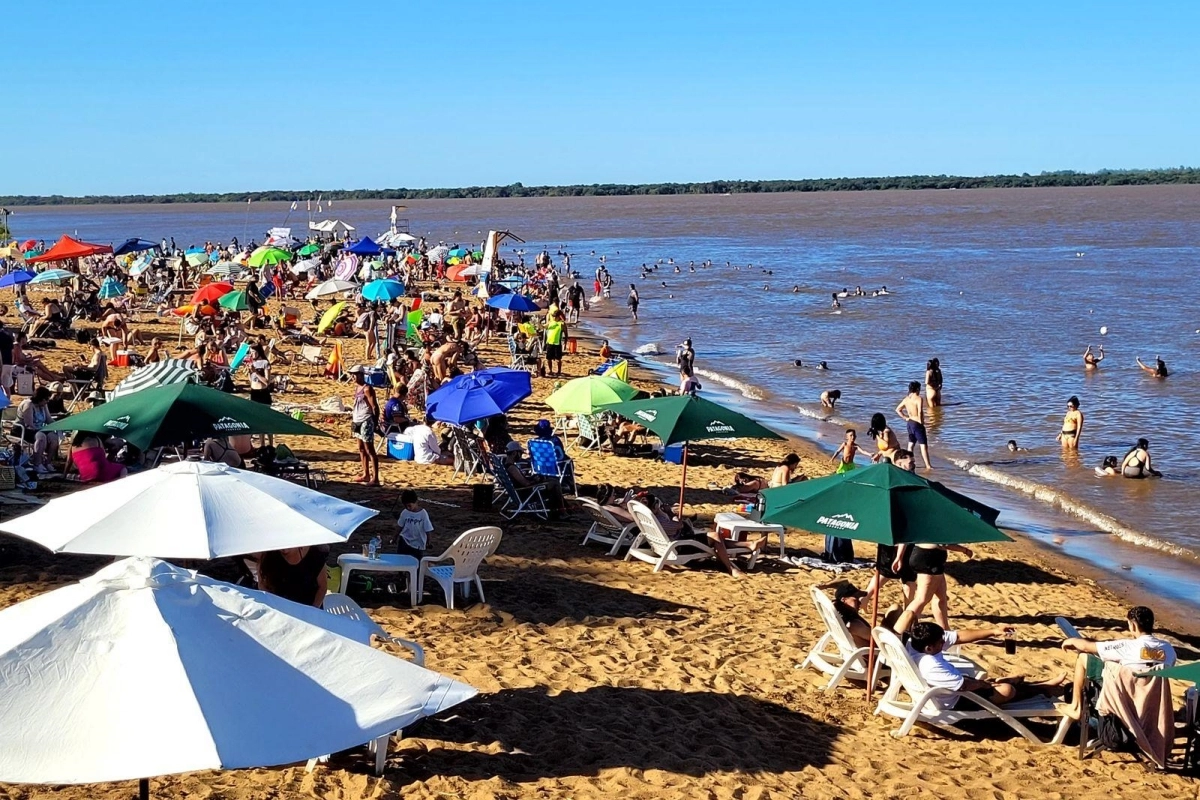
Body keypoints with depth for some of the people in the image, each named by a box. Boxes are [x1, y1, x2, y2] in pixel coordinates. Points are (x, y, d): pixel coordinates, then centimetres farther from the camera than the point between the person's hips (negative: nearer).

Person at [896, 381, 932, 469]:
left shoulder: (906, 399, 6)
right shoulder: (919, 399, -16)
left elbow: (898, 409, 13)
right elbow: (920, 411, -29)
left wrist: (905, 418, 12)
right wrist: (921, 421, -18)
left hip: (910, 423, 7)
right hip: (917, 424, -7)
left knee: (911, 444, 17)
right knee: (923, 444, -4)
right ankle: (928, 465, -7)